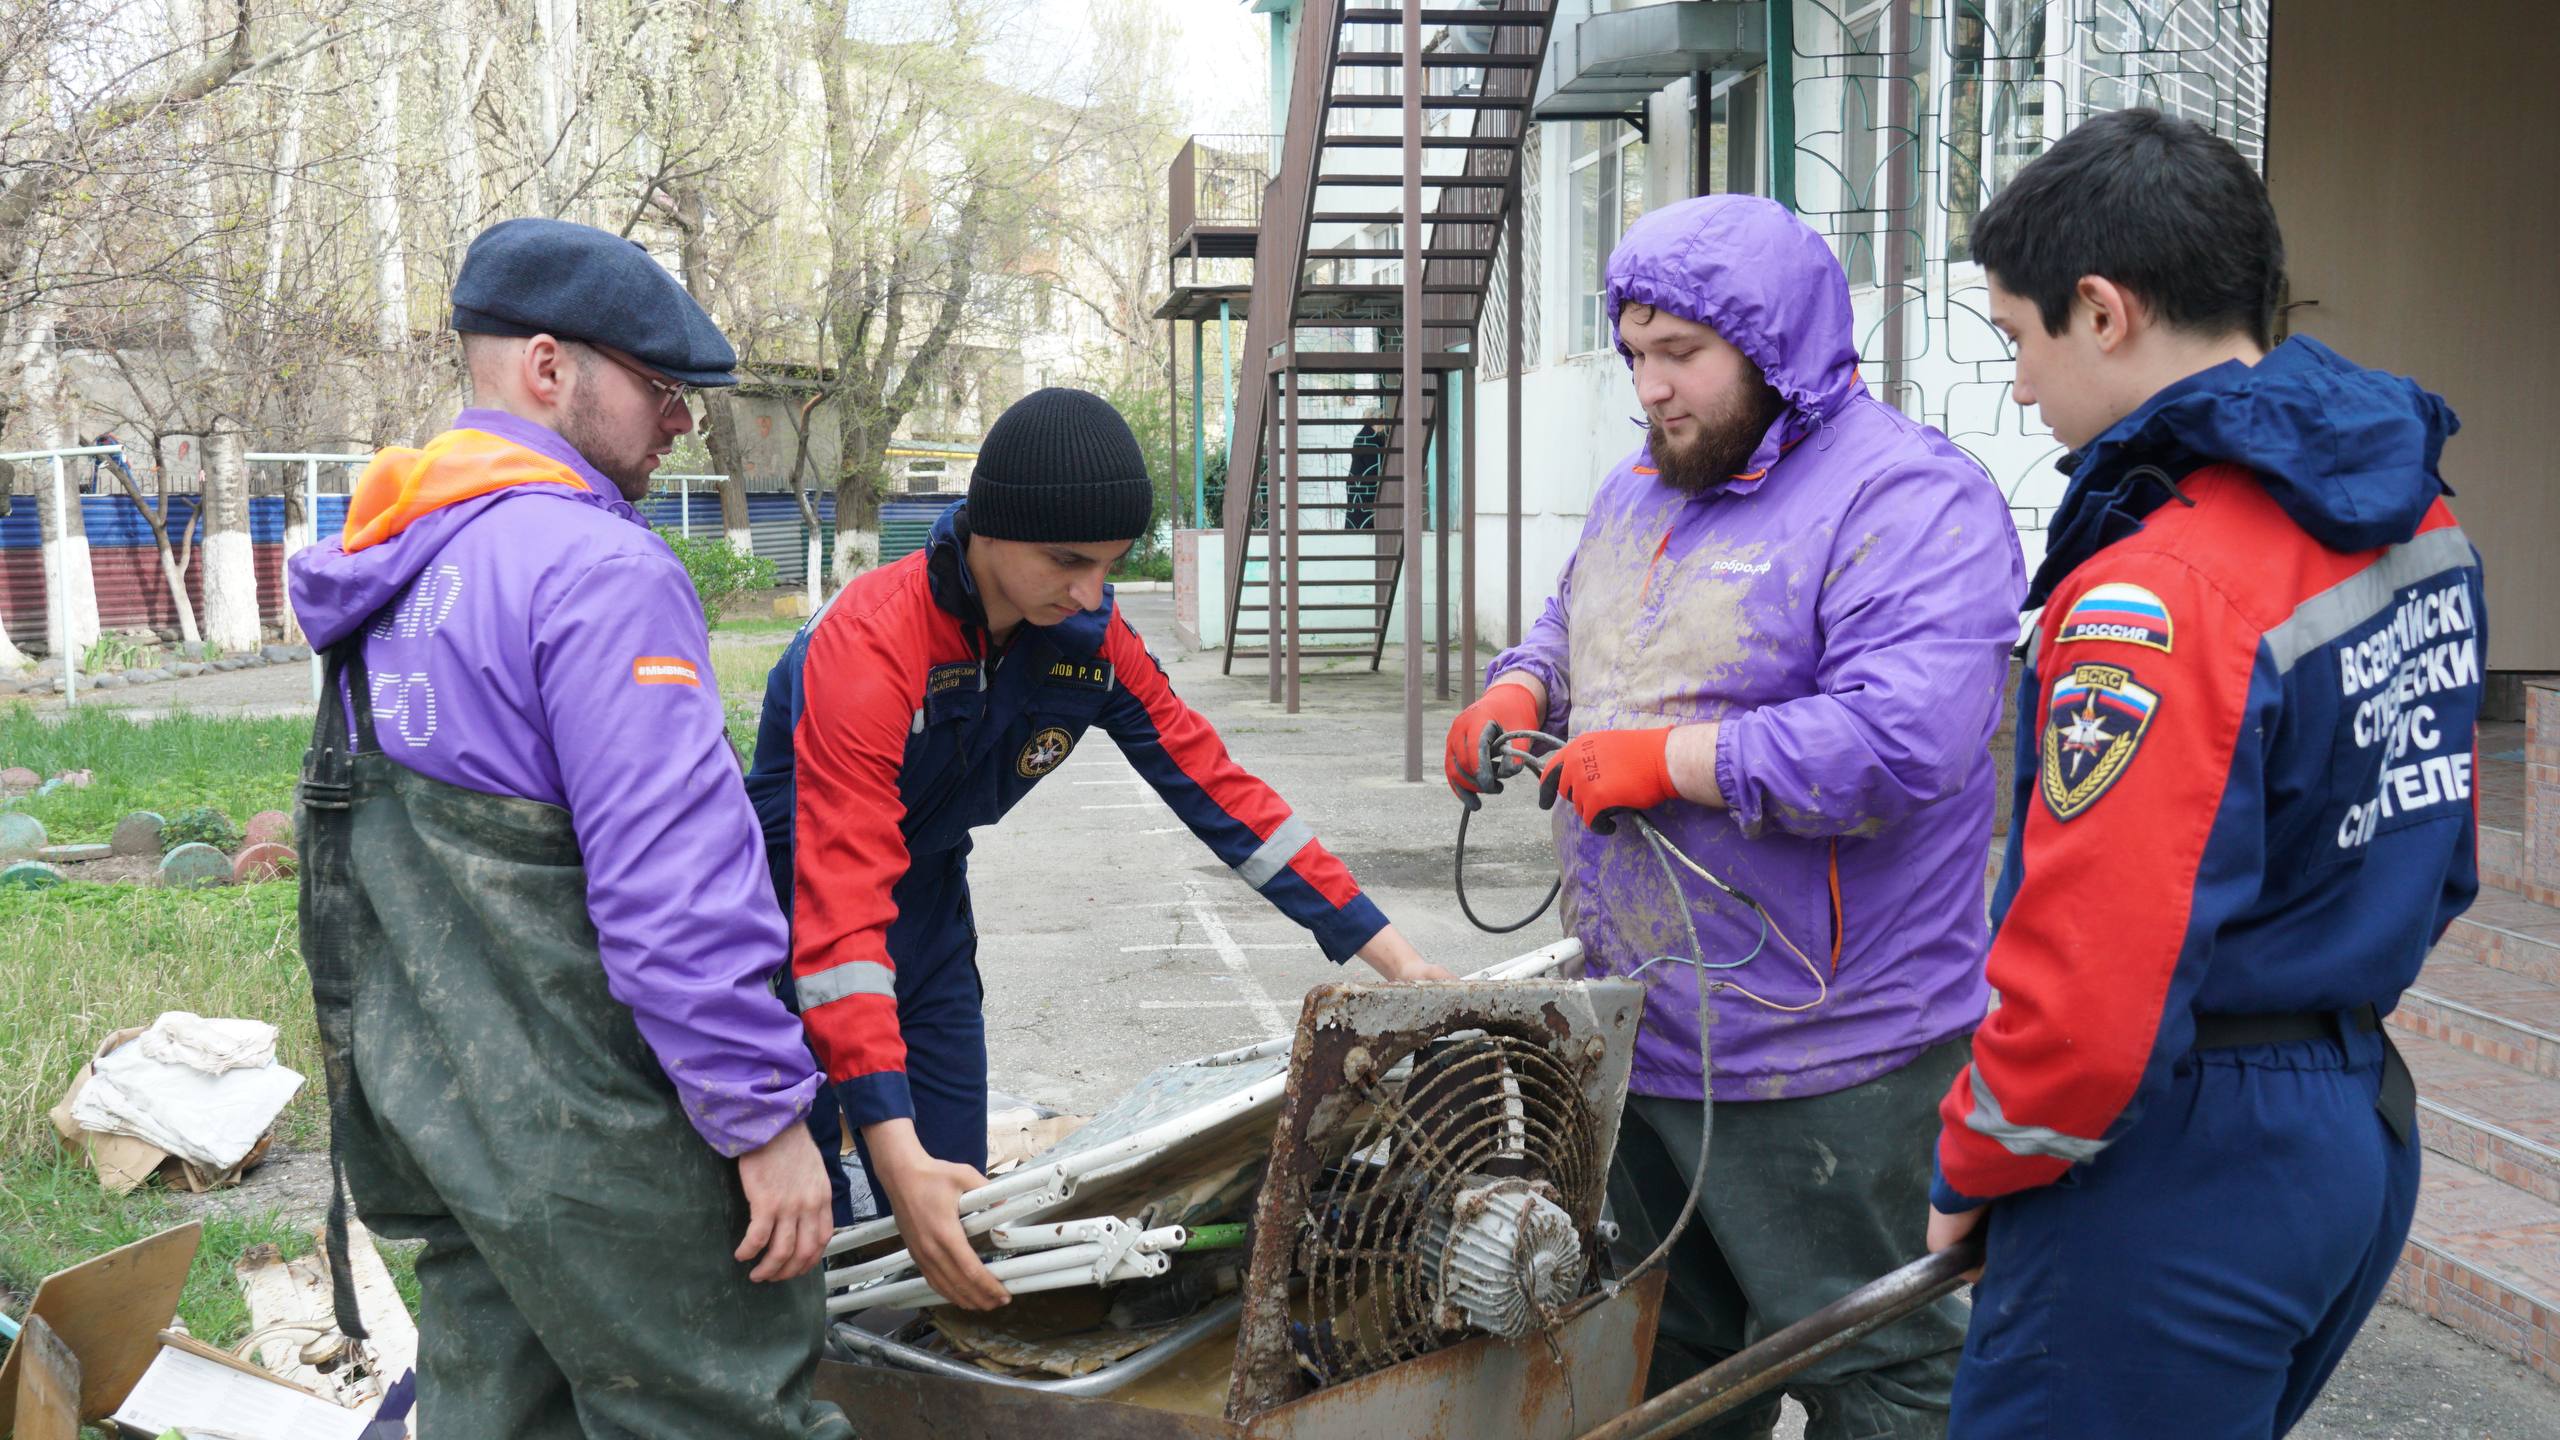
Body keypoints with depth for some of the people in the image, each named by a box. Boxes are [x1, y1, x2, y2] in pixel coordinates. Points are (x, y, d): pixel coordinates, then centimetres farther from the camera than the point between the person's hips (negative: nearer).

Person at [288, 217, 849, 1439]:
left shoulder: (390, 577, 12)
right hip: (590, 1143, -9)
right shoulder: (598, 570, -18)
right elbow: (673, 885, -24)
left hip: (434, 1110, 9)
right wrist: (767, 1115, -18)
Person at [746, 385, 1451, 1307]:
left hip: (929, 899, 6)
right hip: (792, 911, -6)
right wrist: (897, 1154, -47)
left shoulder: (1091, 637, -13)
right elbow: (841, 902, -39)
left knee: (957, 1201, 5)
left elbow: (1216, 789, -5)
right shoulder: (870, 649, -33)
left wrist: (1388, 953, -9)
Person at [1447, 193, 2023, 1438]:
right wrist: (1518, 695, 5)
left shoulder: (1906, 500, -17)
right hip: (1642, 1037, 9)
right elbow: (1570, 629, 29)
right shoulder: (1641, 491, 12)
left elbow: (1902, 742, -30)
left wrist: (1668, 759, -24)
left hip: (1822, 1061, -9)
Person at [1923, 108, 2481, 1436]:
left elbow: (2086, 992, -25)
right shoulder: (2415, 523, 5)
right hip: (2365, 1123, 9)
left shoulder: (2151, 597, -24)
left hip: (2174, 1177, -9)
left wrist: (1972, 1167, -8)